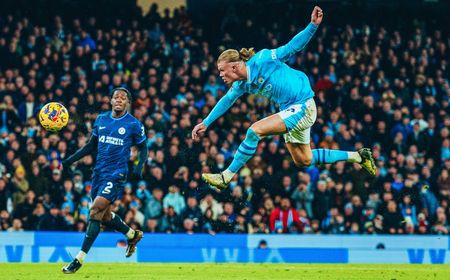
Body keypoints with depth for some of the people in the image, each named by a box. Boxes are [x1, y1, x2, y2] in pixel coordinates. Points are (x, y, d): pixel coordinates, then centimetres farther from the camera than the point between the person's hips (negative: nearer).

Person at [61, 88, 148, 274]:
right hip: (99, 172, 6)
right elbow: (92, 145, 18)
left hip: (116, 174, -6)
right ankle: (133, 235, 40)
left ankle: (79, 259, -15)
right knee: (104, 215, 12)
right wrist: (71, 159, 9)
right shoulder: (101, 120, 9)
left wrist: (139, 167, -12)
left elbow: (143, 148, 5)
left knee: (95, 211, -17)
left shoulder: (134, 124, -4)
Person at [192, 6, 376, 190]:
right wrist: (206, 123, 21)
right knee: (303, 161, 17)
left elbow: (292, 47, -17)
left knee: (255, 130, -21)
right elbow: (227, 100, 21)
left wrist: (313, 25, -26)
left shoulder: (261, 60, -19)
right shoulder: (241, 85, 4)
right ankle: (357, 156, 28)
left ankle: (226, 177, -14)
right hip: (290, 110, 10)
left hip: (303, 106, -10)